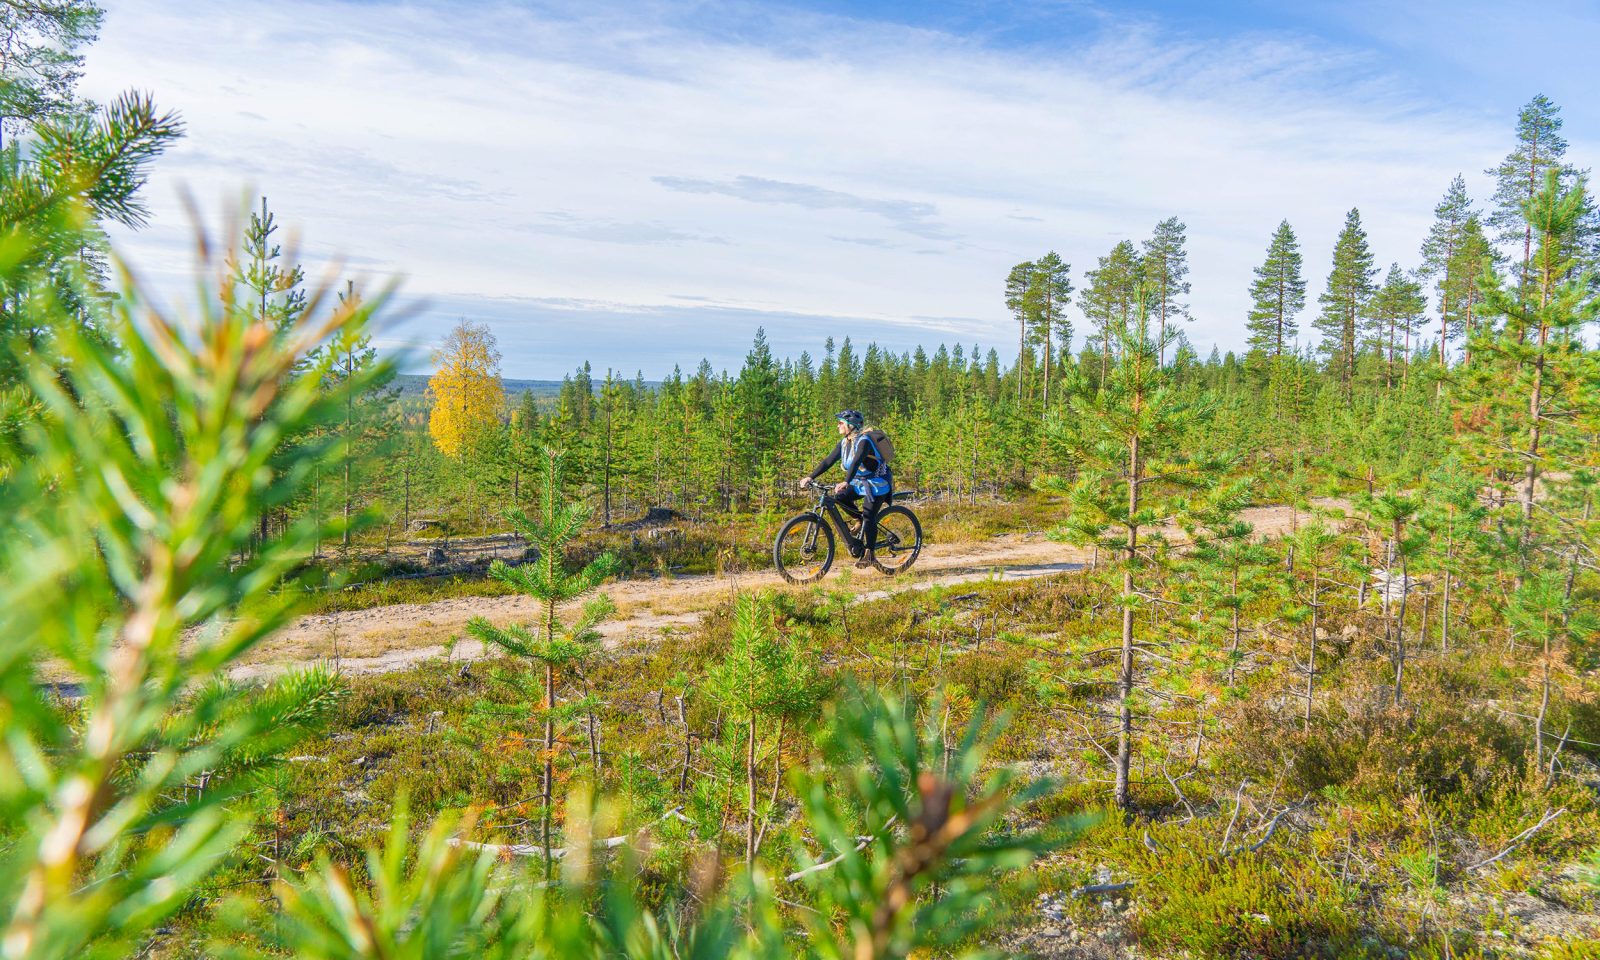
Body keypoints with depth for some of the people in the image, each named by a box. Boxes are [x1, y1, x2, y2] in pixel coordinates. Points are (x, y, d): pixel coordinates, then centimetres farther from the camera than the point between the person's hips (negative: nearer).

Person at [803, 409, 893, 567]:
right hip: (860, 483, 8)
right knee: (839, 496, -15)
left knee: (868, 518, -14)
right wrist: (811, 477, -12)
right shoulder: (844, 443, 1)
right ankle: (860, 519, 8)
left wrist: (846, 482, -52)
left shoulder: (864, 441, -24)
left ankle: (869, 555, -6)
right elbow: (828, 461, -3)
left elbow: (856, 462, -38)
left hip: (876, 484, -8)